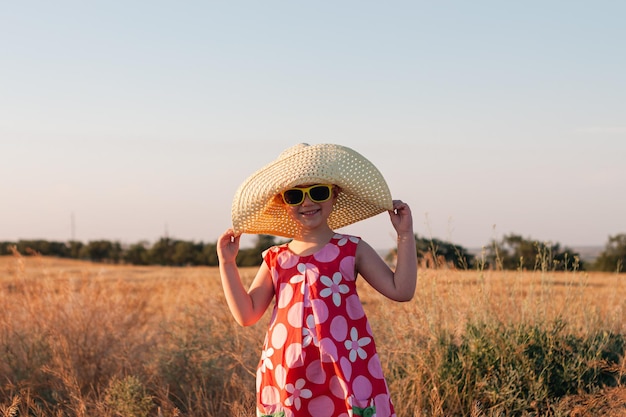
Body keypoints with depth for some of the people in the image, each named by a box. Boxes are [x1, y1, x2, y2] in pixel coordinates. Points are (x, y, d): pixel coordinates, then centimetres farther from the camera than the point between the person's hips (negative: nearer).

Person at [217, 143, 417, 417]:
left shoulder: (352, 250, 6)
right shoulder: (275, 260, 12)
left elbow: (401, 290, 0)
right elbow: (246, 315, 9)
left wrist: (405, 235, -3)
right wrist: (227, 263, 5)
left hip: (344, 373, -2)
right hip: (286, 377, 2)